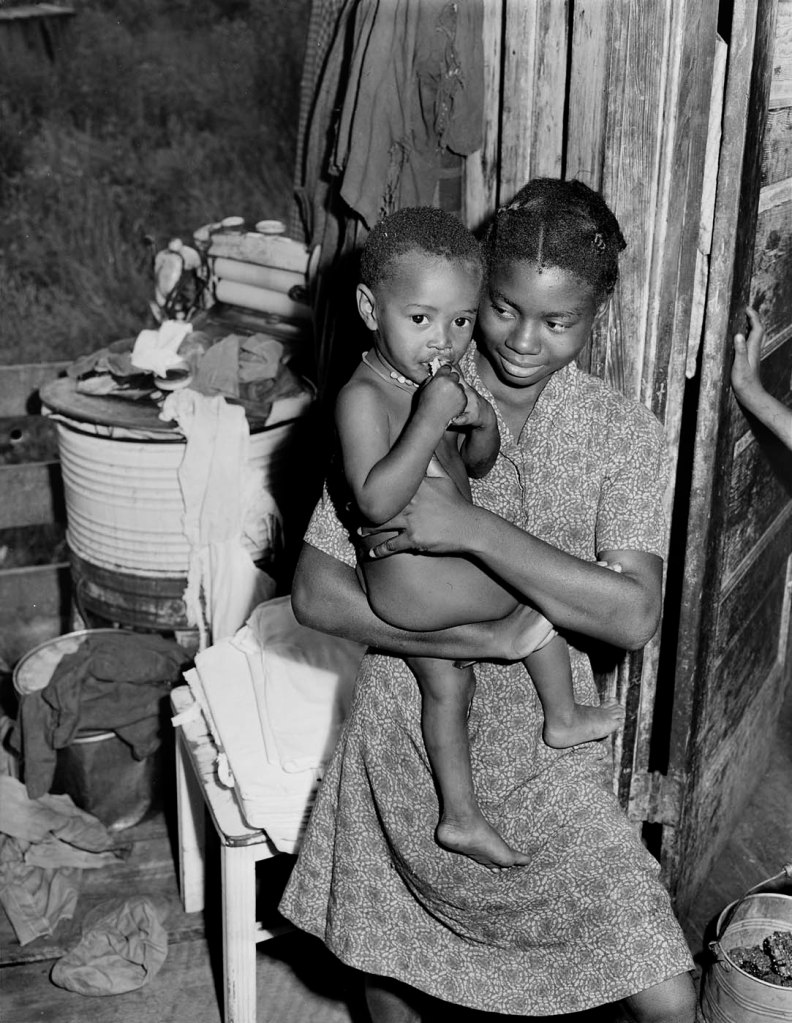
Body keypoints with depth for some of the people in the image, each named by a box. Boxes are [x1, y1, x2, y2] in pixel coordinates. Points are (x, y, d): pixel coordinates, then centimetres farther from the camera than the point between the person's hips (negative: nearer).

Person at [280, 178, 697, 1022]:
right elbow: (317, 593, -14)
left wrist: (475, 528, -29)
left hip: (548, 756, 0)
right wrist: (493, 638, -21)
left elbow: (633, 616, -20)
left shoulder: (623, 433, -7)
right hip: (406, 746, 0)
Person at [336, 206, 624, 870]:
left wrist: (482, 426, -8)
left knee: (448, 688, 19)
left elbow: (474, 467, 15)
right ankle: (563, 717, 18)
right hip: (407, 580, -9)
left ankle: (461, 817, 35)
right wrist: (430, 419, -33)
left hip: (433, 575, 9)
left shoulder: (437, 381, 6)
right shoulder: (364, 397, -23)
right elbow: (376, 501, -32)